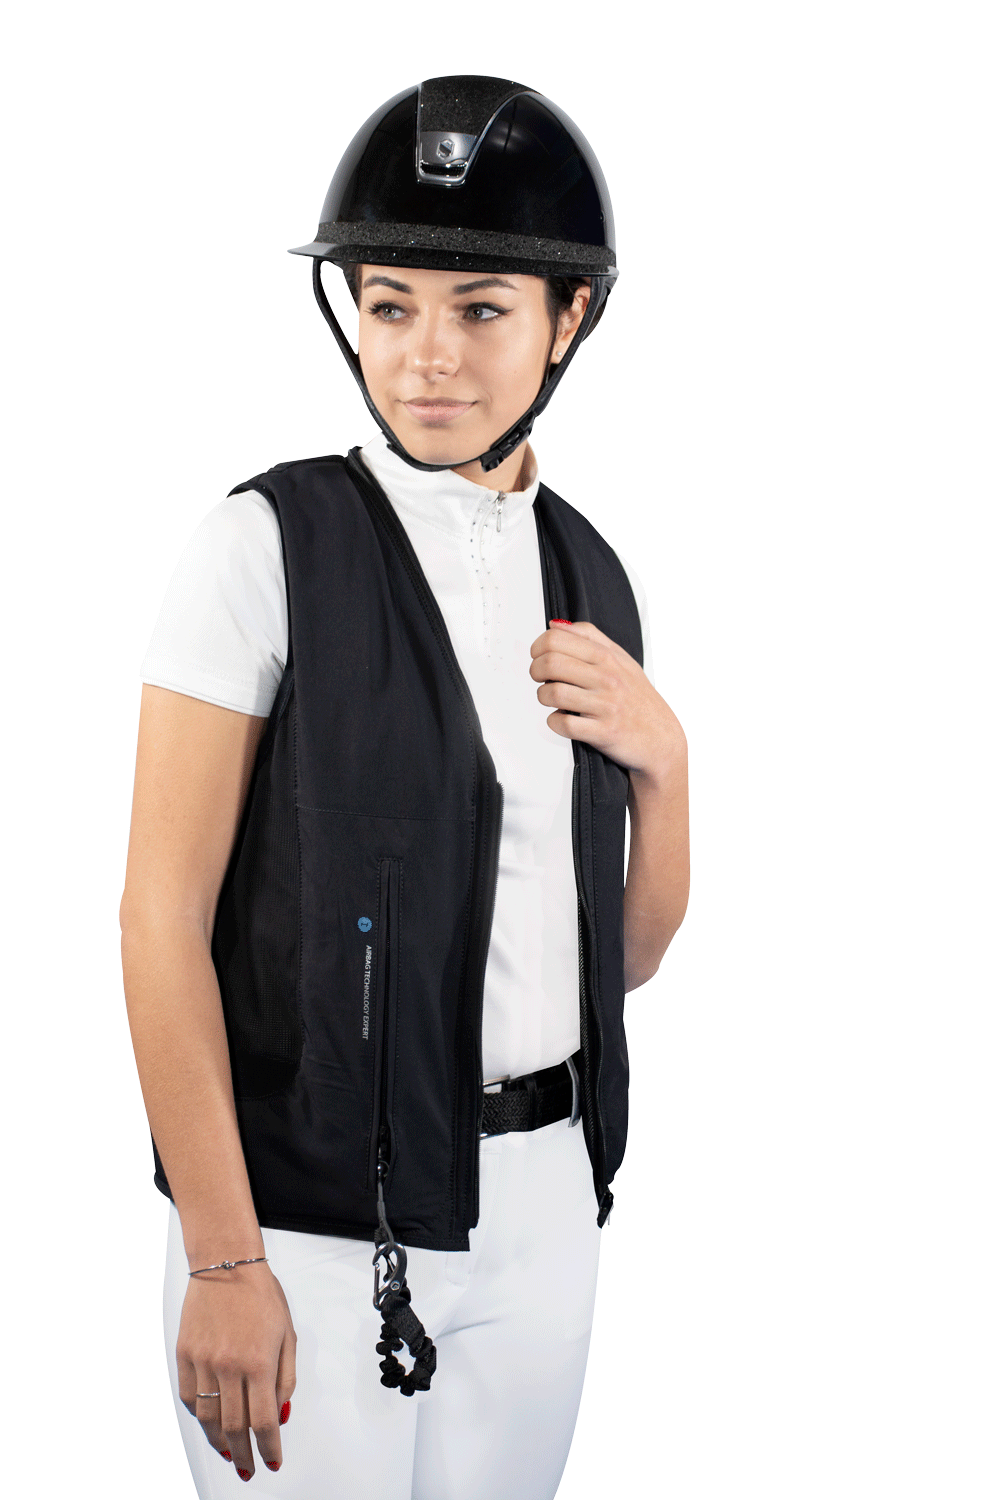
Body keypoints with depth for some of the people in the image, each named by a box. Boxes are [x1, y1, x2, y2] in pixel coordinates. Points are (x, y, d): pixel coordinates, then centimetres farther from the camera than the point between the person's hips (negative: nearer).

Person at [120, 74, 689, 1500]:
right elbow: (163, 916, -12)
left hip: (541, 1207, 5)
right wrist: (221, 1260, -15)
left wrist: (661, 757, -5)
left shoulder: (589, 572, 8)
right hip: (316, 1211, -5)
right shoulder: (267, 546, -9)